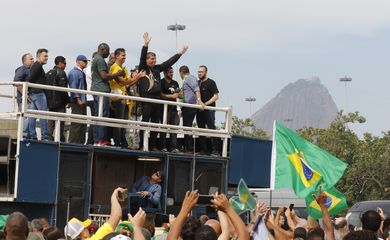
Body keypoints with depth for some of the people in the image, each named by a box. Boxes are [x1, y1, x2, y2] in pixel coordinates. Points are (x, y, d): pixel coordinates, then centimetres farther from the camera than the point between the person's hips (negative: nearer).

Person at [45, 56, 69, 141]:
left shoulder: (48, 73, 16)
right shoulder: (61, 73, -9)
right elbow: (63, 89, -16)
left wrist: (48, 100, 18)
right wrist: (67, 100, -8)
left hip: (50, 102, 8)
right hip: (59, 102, -8)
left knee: (50, 122, 9)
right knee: (60, 122, -7)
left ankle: (49, 138, 4)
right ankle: (60, 140, -10)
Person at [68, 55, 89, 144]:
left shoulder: (82, 73, 18)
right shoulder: (74, 72, -9)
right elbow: (73, 87, -15)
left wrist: (84, 100, 16)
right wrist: (78, 99, -20)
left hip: (82, 101, 10)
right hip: (77, 102, -10)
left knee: (83, 123, 10)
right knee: (76, 123, -10)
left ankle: (81, 142, 13)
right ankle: (73, 142, -9)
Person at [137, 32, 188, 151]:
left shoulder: (157, 69, 18)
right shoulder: (143, 68, 2)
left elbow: (169, 62, 21)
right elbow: (142, 58, -14)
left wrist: (180, 53, 22)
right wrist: (146, 45, -26)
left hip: (157, 98, 6)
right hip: (146, 98, -6)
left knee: (155, 122, 5)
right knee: (145, 121, -10)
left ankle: (153, 145, 8)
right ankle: (142, 144, -11)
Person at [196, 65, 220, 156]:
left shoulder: (211, 82, -1)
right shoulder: (197, 83, 18)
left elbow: (216, 96, -8)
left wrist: (206, 104, -16)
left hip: (209, 109, -7)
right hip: (199, 110, 7)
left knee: (211, 128, -12)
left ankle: (215, 150, -14)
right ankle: (202, 149, 13)